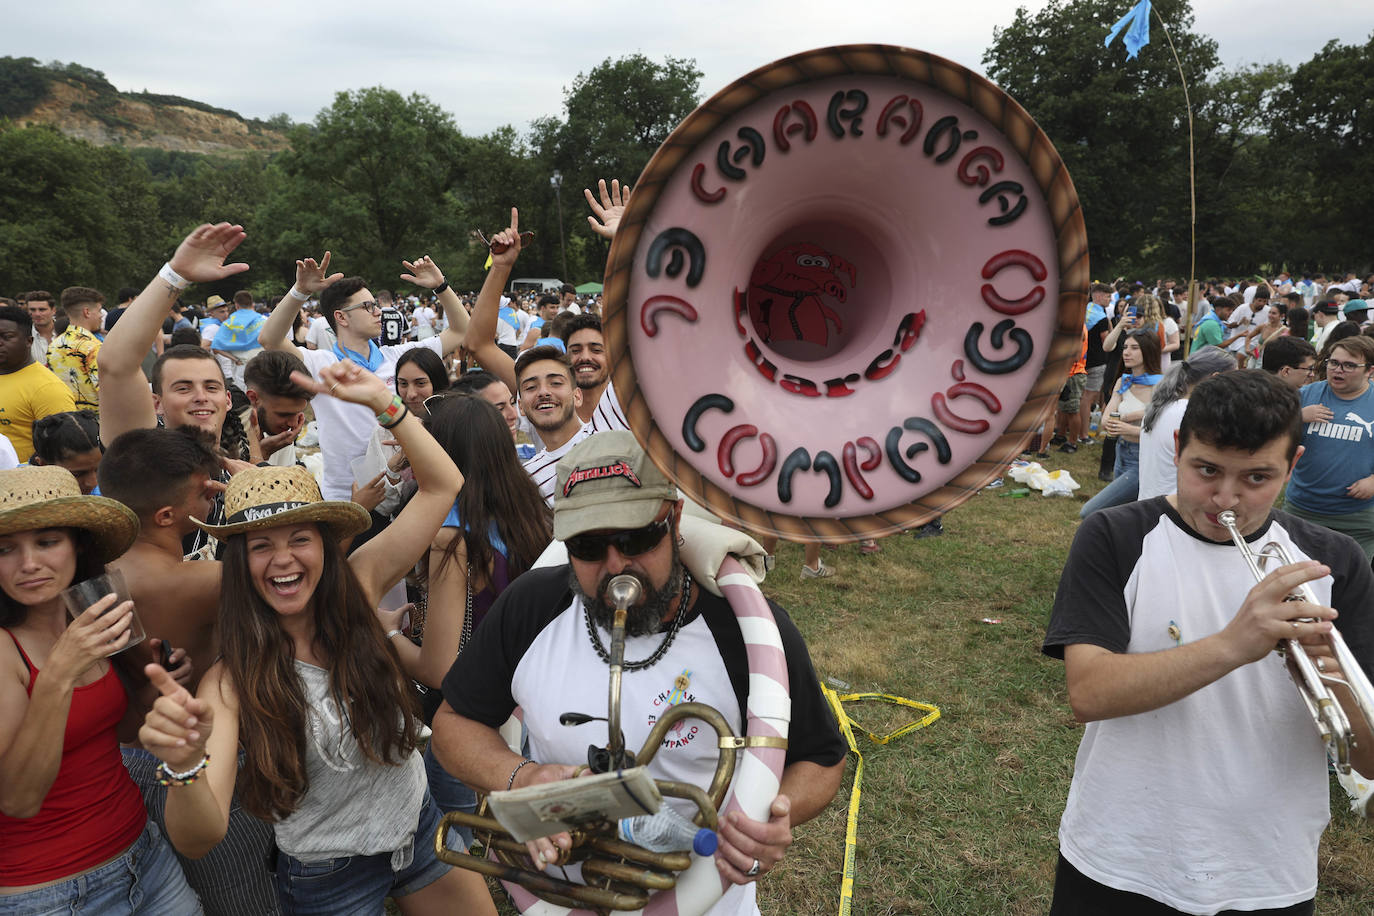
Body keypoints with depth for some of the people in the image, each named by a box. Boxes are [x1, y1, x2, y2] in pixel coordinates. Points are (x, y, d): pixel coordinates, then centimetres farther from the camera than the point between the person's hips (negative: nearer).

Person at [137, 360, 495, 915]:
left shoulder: (356, 586, -12)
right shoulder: (233, 680, -21)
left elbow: (442, 485, -11)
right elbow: (198, 840, -28)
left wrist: (381, 401, -18)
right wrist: (185, 766, -48)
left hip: (420, 827, 3)